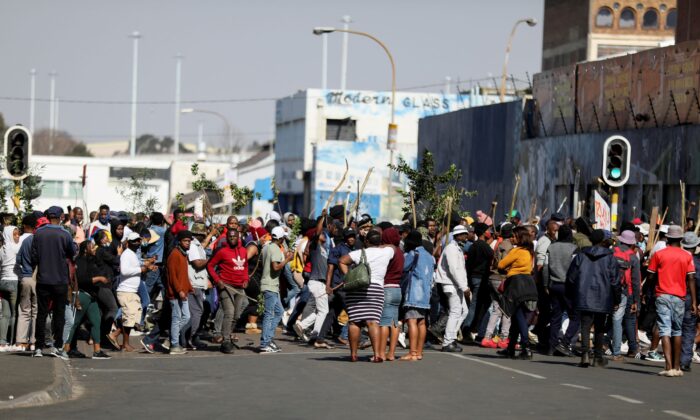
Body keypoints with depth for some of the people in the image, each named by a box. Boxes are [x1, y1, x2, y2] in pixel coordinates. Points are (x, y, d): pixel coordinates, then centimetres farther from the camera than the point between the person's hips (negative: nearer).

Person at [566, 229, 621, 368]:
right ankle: (598, 357, 16)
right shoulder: (610, 258, -2)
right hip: (603, 300, -1)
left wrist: (572, 295, 18)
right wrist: (616, 300, 6)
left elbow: (571, 277, 7)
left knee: (585, 327, -1)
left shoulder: (581, 255, 4)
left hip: (584, 298, 1)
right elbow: (615, 281, -2)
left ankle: (585, 353, -20)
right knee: (599, 328, 12)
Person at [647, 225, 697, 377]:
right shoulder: (687, 256, 2)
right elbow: (691, 279, -1)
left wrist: (652, 290, 19)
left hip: (662, 295, -2)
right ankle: (676, 367, 18)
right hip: (679, 297, 2)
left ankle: (669, 367, -17)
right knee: (677, 331, 13)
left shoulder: (659, 254, -1)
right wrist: (694, 302, 0)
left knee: (665, 331, -6)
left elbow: (651, 277, 0)